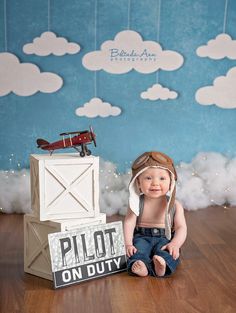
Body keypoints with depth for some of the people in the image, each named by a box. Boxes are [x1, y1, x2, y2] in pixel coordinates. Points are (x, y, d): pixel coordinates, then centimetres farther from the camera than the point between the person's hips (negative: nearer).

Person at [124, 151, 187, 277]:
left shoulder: (175, 205, -1)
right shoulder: (137, 203, -1)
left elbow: (181, 228, -5)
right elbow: (129, 223, -6)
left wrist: (175, 244, -25)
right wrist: (128, 243, -22)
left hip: (165, 238, 0)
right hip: (141, 237, 1)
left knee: (165, 250, -32)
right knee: (138, 248, -31)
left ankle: (162, 265, -57)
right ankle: (139, 265, -54)